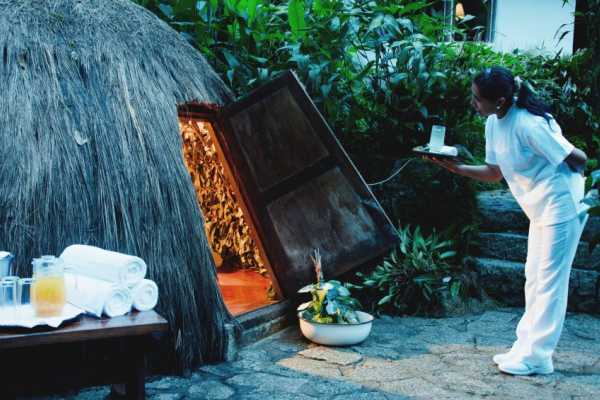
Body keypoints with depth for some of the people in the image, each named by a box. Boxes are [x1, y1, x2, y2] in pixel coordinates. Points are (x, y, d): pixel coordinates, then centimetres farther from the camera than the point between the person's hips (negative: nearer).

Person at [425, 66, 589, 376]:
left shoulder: (528, 124, -25)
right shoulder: (493, 124, 3)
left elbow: (577, 159, -20)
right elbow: (495, 173, 10)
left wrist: (561, 182, -1)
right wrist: (456, 168, -3)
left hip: (561, 206, -9)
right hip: (539, 210, 9)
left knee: (549, 281, -3)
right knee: (534, 279, 13)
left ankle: (536, 357, 6)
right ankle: (525, 348, 23)